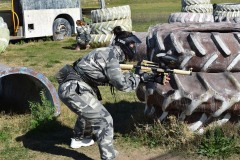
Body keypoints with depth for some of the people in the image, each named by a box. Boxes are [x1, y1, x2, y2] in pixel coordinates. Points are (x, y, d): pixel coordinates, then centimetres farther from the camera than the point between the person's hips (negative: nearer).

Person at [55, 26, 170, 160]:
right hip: (73, 90, -10)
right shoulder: (111, 56, -14)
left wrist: (136, 76, 10)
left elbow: (116, 78, 16)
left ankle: (78, 138, 54)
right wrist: (139, 77, -3)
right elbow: (121, 84, -18)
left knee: (88, 109, 35)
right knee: (104, 120, -8)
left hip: (71, 87, 10)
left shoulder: (110, 53, 14)